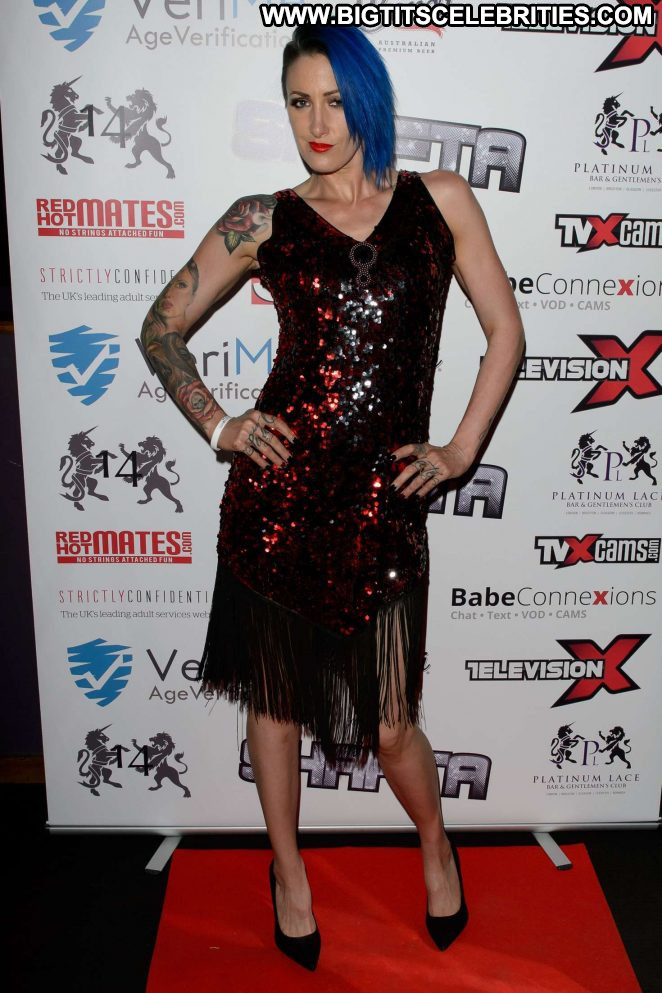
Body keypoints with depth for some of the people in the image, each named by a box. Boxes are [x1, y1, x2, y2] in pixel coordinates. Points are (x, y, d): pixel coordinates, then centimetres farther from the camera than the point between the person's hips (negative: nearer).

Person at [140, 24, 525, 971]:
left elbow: (505, 331, 10)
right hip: (277, 489, 1)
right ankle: (289, 871, 41)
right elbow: (161, 330, 12)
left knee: (387, 722, 6)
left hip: (383, 500, 0)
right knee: (275, 696, 14)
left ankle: (436, 845, 41)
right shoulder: (263, 221, 5)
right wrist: (218, 424, 0)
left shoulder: (439, 199, 8)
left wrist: (459, 451, 3)